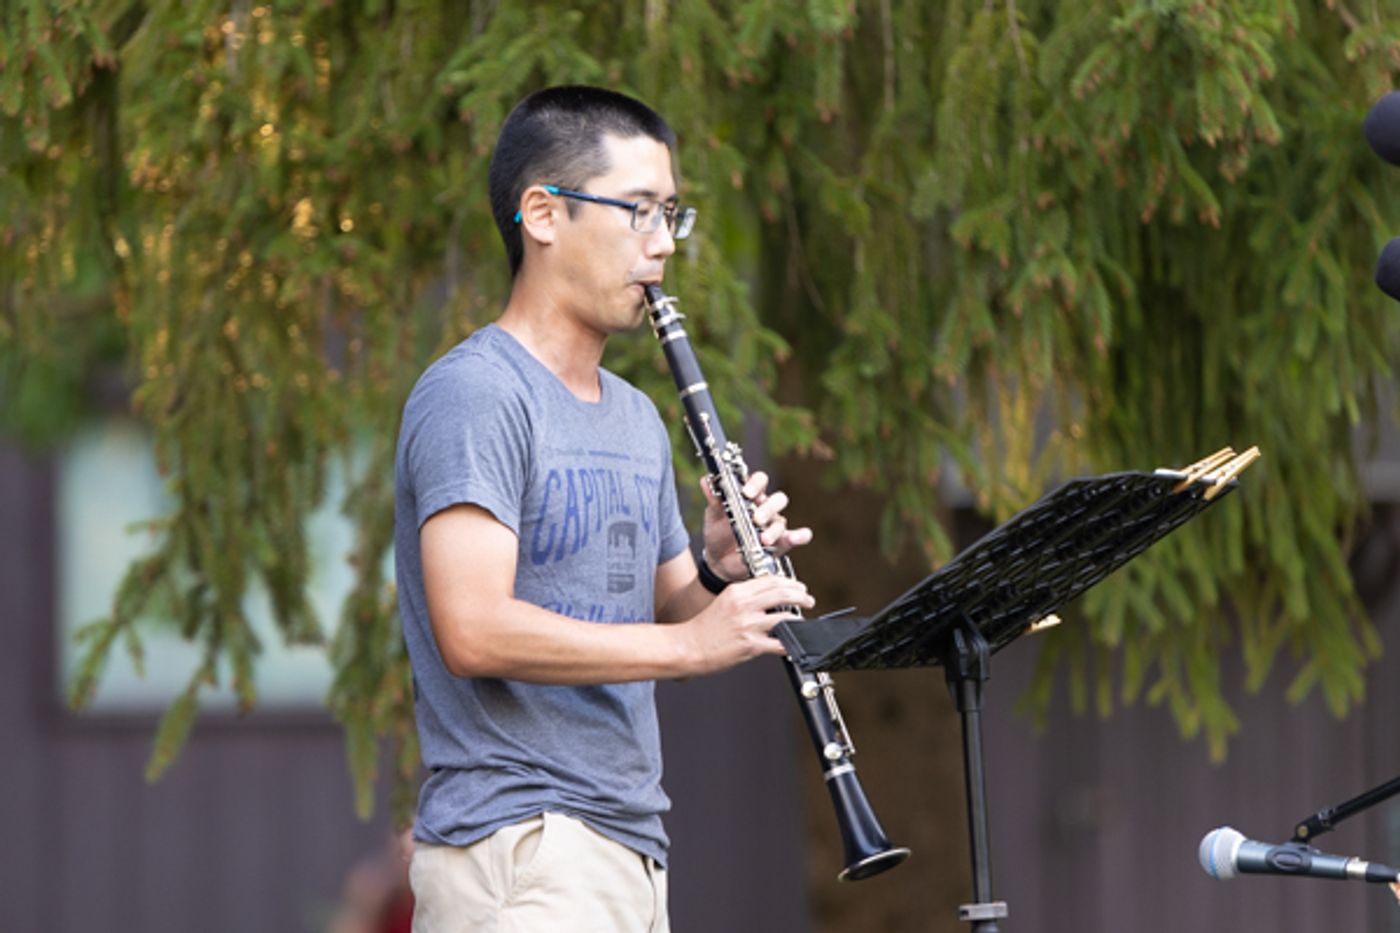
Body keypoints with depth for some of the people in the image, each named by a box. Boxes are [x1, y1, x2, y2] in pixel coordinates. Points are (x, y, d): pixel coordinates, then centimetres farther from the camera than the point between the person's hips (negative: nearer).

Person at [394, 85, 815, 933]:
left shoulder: (637, 419, 20)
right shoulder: (474, 397, -10)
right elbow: (473, 630, -21)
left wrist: (721, 577, 1)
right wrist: (689, 641, -20)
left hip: (630, 853, 9)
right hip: (516, 853, -9)